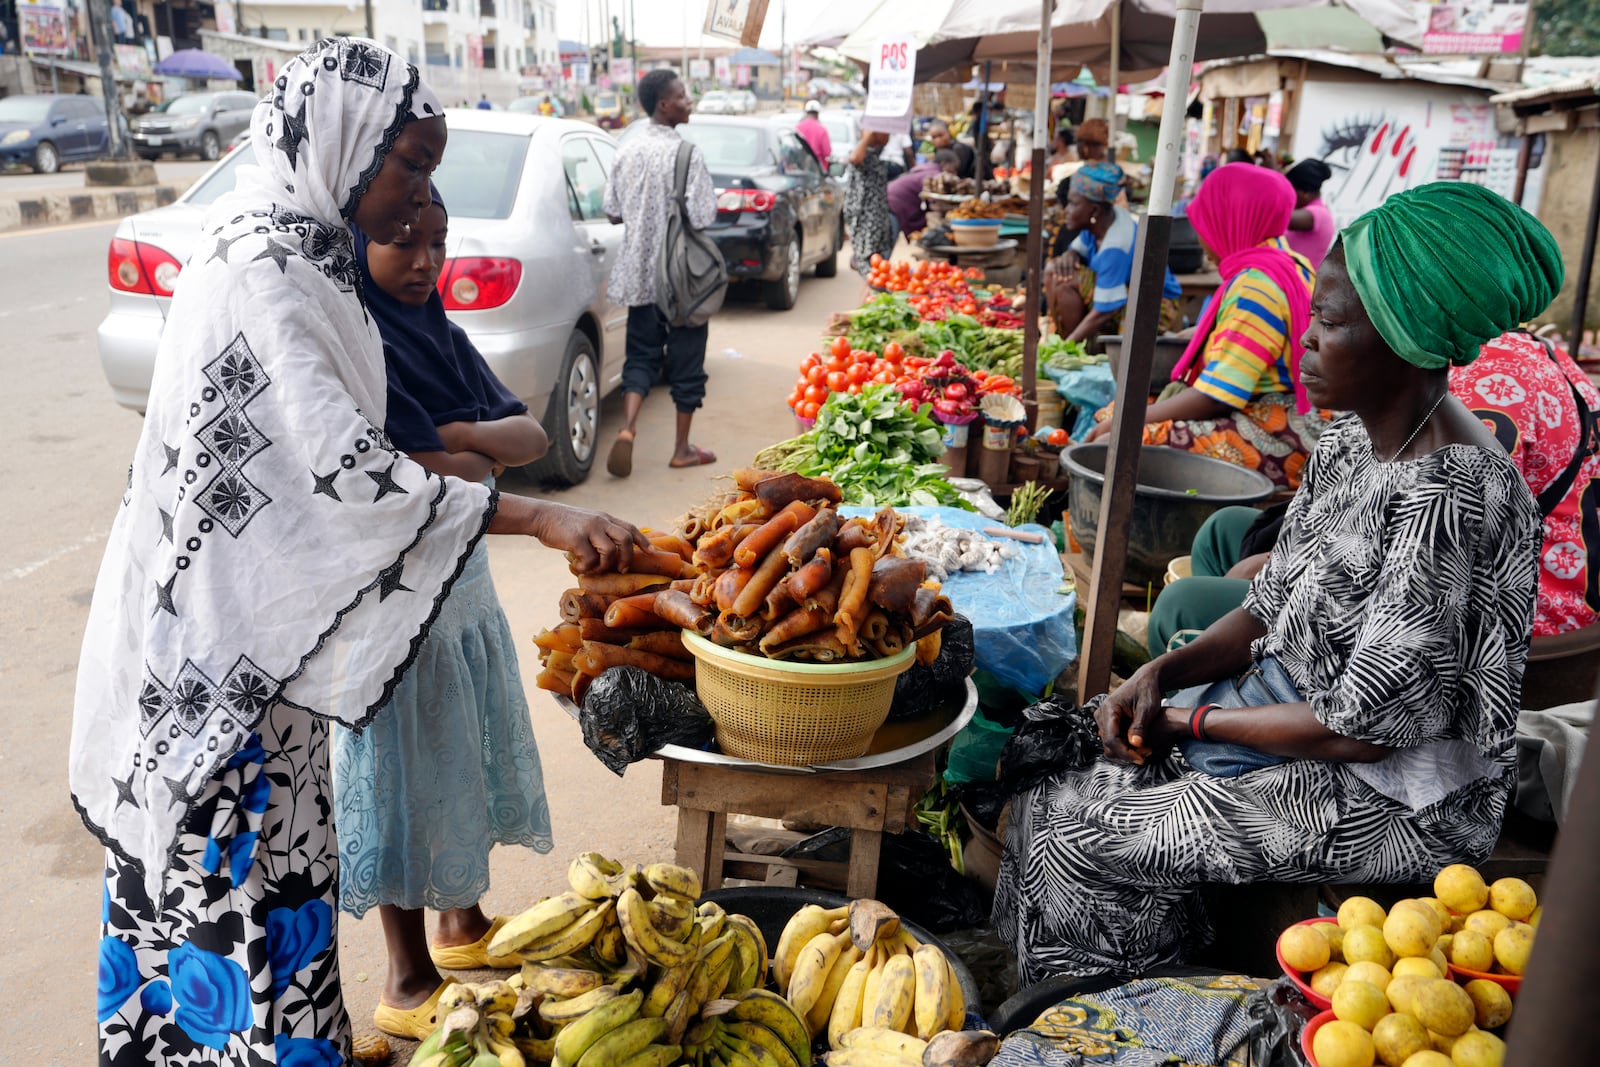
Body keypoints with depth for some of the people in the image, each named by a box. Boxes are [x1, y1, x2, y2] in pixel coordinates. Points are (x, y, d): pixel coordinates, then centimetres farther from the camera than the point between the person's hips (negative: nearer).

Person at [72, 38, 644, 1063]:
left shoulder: (305, 251, 8)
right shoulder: (258, 272, -22)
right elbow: (339, 467, -29)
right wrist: (539, 515, -32)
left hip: (261, 625, 10)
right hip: (216, 636, -10)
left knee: (267, 859, 20)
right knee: (229, 875, 3)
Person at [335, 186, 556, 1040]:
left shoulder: (437, 334, 8)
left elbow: (529, 437, 0)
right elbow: (438, 484, -24)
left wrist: (450, 435, -15)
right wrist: (483, 451, -6)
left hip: (464, 590, 8)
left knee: (465, 763, 19)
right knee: (409, 782, 4)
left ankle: (463, 925, 39)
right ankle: (408, 984, 21)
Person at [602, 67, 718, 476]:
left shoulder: (628, 150, 3)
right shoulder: (687, 153, -14)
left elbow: (613, 212, 7)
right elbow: (702, 218, -18)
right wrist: (677, 216, 3)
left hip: (639, 273, 5)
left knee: (641, 354, 14)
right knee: (685, 358, 8)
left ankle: (627, 428, -8)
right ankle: (682, 449, 17)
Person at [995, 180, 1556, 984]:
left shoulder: (1447, 498, -29)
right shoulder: (1352, 442, 1)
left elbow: (1366, 726, -26)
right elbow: (1273, 610, 9)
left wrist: (1193, 719, -14)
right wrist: (1164, 672, -7)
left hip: (1391, 797, -9)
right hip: (1299, 712, 9)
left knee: (1072, 828, -10)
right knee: (1063, 762, 4)